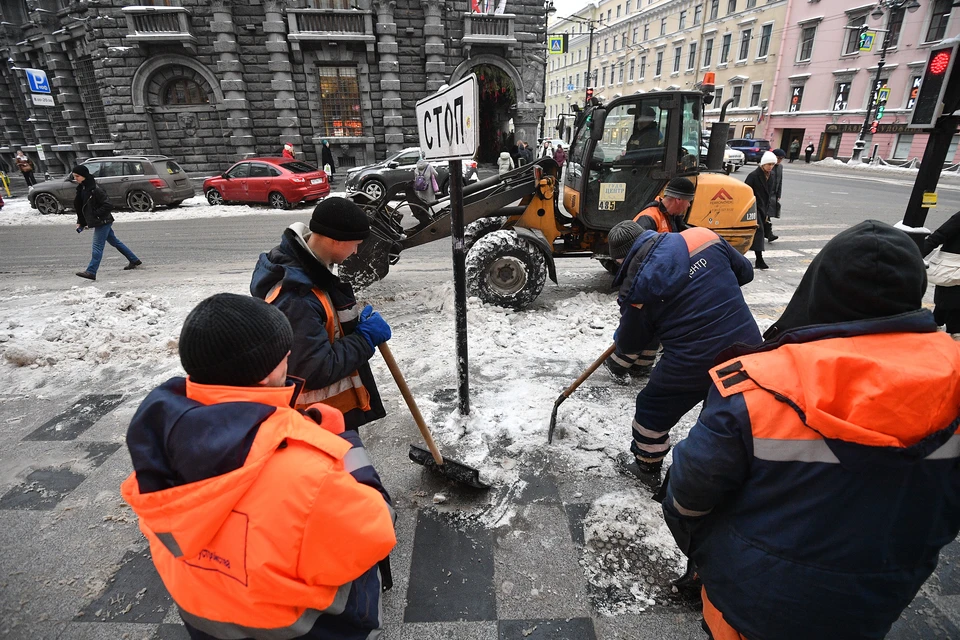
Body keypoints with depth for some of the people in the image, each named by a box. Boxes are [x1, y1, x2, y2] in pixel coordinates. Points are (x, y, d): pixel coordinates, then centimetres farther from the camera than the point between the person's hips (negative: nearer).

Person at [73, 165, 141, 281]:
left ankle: (91, 272, -8)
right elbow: (80, 207, 17)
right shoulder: (81, 189, 9)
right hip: (101, 222, 10)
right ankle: (134, 260, 26)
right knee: (114, 242, 17)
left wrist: (95, 215, -20)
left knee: (97, 246, -8)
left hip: (102, 222, -10)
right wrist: (80, 222, 10)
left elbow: (108, 205, -21)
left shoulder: (95, 189, -18)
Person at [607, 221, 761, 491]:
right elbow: (744, 271, 15)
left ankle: (646, 466, 40)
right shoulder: (703, 236, -1)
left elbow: (630, 344, 3)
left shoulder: (636, 284, -10)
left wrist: (619, 338, 25)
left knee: (654, 409, 20)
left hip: (693, 362, -4)